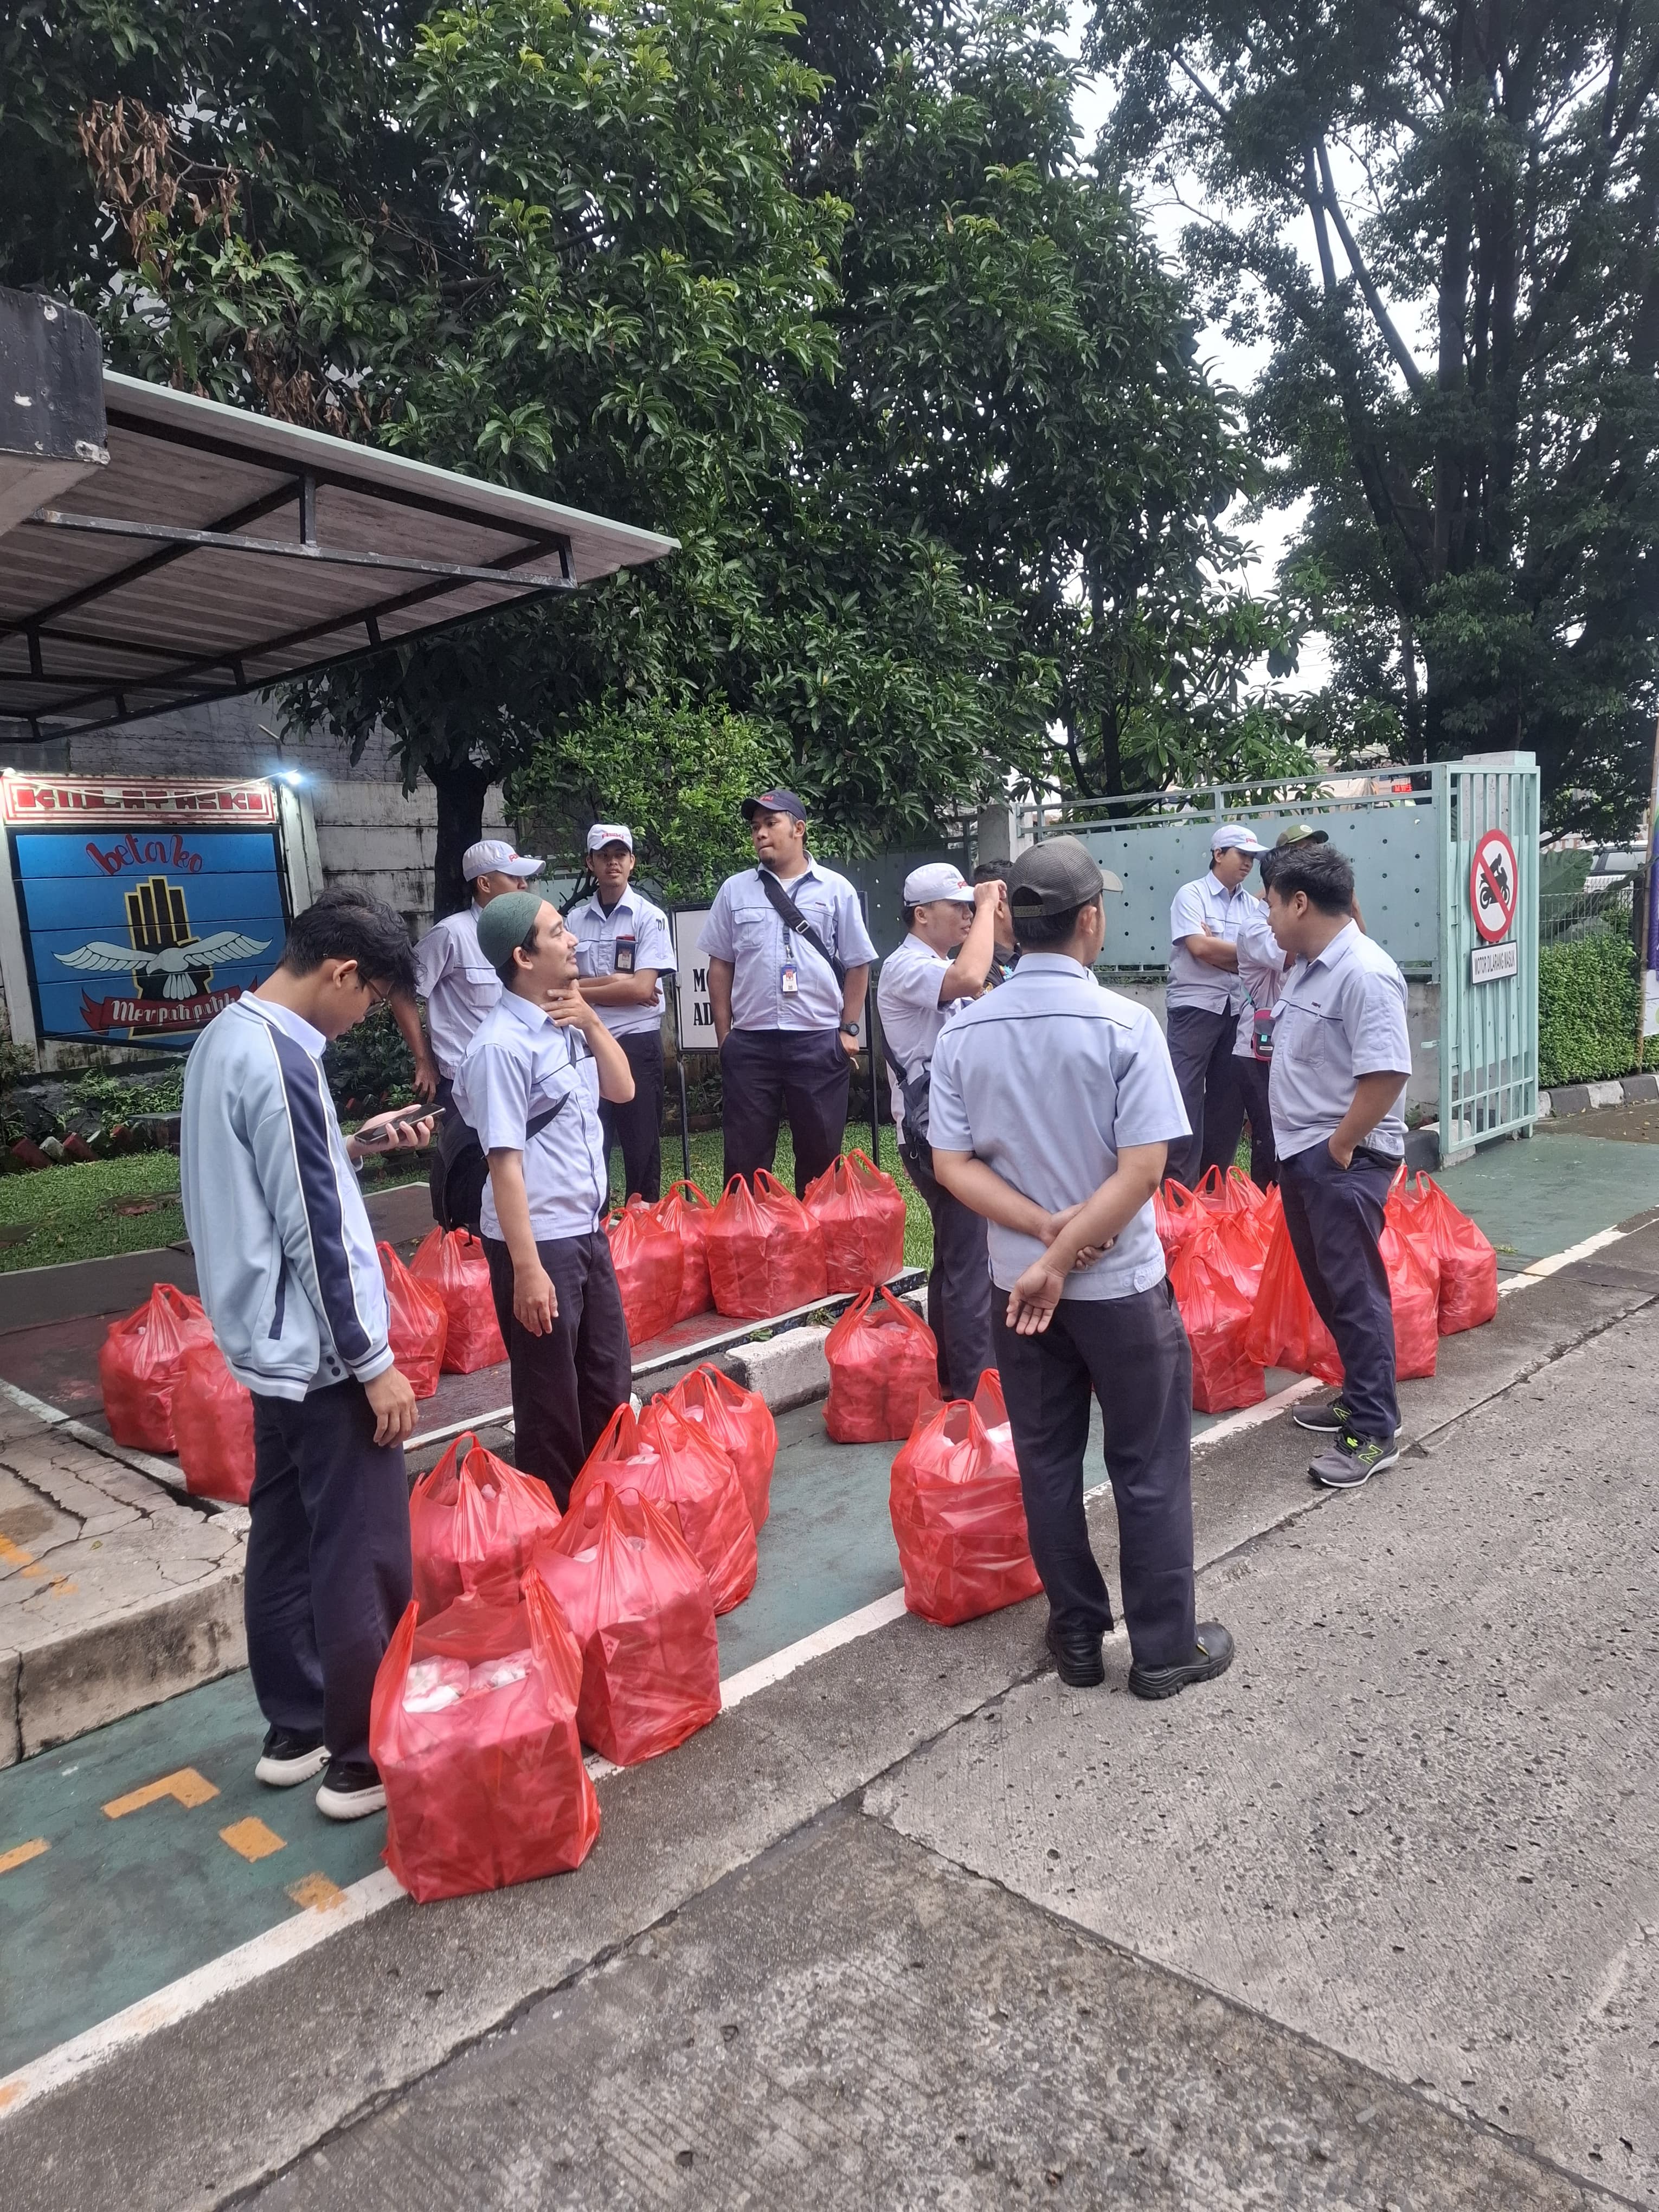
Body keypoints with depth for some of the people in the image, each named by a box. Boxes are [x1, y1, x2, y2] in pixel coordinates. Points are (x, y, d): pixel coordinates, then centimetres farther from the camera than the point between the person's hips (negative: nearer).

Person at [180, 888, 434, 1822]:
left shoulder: (226, 1037, 8)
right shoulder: (282, 1062, -22)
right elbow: (313, 1234, -23)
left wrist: (356, 1146, 11)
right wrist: (375, 1362, -18)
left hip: (269, 1345, 10)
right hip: (320, 1353, -10)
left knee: (287, 1542, 18)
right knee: (364, 1559, 2)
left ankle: (295, 1729, 31)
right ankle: (364, 1759, 14)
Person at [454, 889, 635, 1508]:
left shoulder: (565, 1024, 4)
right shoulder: (503, 1044, -19)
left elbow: (622, 1089, 12)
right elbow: (505, 1163, -20)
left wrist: (592, 1022, -3)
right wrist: (527, 1269, -21)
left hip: (588, 1232, 8)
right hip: (539, 1242, -8)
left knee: (609, 1386, 19)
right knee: (552, 1402, 7)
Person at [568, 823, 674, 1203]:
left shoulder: (649, 918, -2)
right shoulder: (575, 919, 7)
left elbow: (642, 989, -11)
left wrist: (582, 988, -6)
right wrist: (612, 980, -10)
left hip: (637, 1042, -3)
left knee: (642, 1146, 4)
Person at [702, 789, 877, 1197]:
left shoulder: (836, 889, 4)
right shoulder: (735, 891, 8)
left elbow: (857, 965, 6)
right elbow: (720, 965, 10)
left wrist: (848, 1030, 1)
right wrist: (724, 1035, 5)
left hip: (820, 1042, -1)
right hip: (750, 1043, 1)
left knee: (820, 1152, 8)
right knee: (746, 1155, 5)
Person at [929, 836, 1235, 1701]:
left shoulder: (965, 1032, -6)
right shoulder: (1124, 1025, -16)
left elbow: (951, 1164, -8)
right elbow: (1143, 1167, -21)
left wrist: (1043, 1228, -13)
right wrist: (1064, 1255, -17)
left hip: (1016, 1283, 4)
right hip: (1121, 1283, -3)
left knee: (1046, 1466, 16)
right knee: (1149, 1469, 12)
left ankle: (1077, 1637, 29)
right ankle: (1166, 1648, 23)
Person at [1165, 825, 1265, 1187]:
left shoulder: (1251, 904, 13)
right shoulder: (1192, 894, -2)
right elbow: (1200, 947, -15)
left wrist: (1217, 948, -13)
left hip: (1237, 1009, 6)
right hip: (1195, 1006, -6)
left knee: (1228, 1096, 8)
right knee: (1186, 1094, -6)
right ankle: (1181, 1185, -2)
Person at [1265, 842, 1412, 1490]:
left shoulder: (1363, 972, -20)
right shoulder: (1308, 967, 11)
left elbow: (1387, 1072, -27)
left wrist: (1340, 1147, -20)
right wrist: (1302, 1146, 14)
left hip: (1344, 1161, -10)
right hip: (1303, 1155, 10)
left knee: (1355, 1291, -2)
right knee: (1327, 1286, 17)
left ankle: (1375, 1431, 8)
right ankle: (1357, 1397, 31)